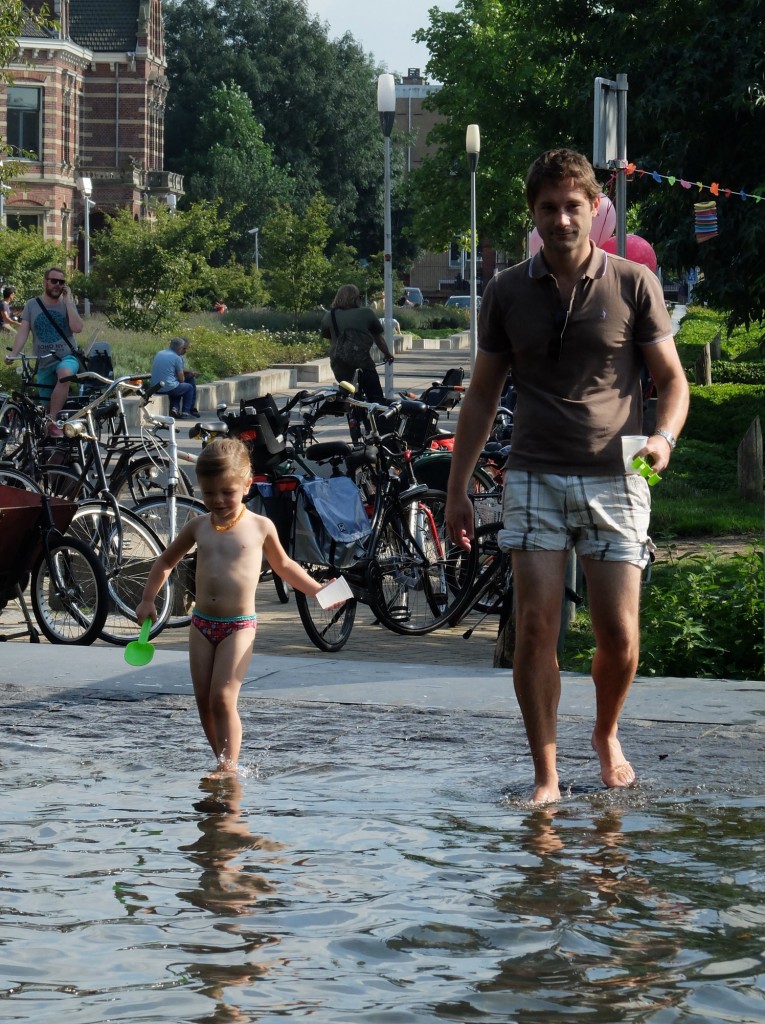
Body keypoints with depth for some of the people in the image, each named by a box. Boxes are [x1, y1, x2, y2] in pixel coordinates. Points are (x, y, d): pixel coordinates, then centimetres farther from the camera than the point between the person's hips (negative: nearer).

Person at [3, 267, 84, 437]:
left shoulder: (67, 304, 3)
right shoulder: (32, 305, 4)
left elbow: (77, 328, -13)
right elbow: (23, 331, -5)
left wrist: (68, 302, -12)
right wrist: (13, 354, -21)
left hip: (67, 357, -3)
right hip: (44, 363, 3)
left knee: (64, 374, -37)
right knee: (47, 406, 6)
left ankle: (52, 421, -36)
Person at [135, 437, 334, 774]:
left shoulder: (260, 527, 0)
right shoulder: (198, 526, 7)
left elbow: (283, 565, 17)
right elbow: (166, 561, 22)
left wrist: (318, 591, 12)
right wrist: (148, 600, 15)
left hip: (239, 626, -4)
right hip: (201, 625, 4)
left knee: (223, 699, -15)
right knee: (204, 701, 3)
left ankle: (229, 767, -15)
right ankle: (222, 763, 13)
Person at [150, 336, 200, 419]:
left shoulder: (159, 354, 12)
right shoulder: (177, 358, -10)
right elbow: (181, 379, -7)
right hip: (169, 388, -7)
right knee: (189, 387, 18)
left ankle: (174, 408, 17)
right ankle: (185, 411, 16)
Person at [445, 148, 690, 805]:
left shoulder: (633, 284, 3)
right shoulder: (508, 293, 8)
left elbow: (673, 380, 7)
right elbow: (483, 395, 14)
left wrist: (664, 436, -15)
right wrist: (458, 489, 10)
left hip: (613, 480, -1)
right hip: (536, 478, 1)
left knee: (619, 637, -2)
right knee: (535, 627, -9)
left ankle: (607, 735, 28)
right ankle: (546, 775, -1)